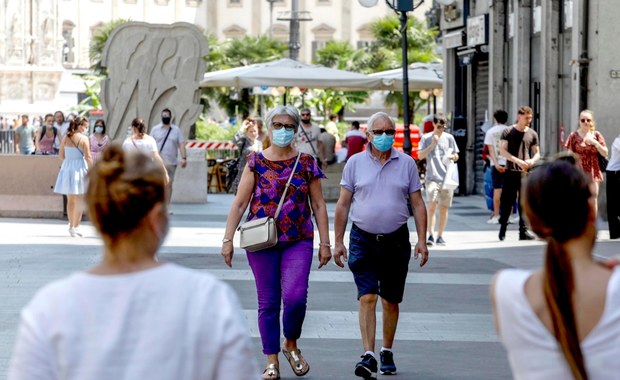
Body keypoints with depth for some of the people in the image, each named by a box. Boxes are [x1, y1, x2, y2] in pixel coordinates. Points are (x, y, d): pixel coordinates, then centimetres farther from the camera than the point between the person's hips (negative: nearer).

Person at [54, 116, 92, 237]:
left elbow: (61, 155, 6)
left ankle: (71, 226, 19)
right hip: (80, 169, -5)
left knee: (70, 200, 14)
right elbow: (88, 157, -13)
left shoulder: (65, 138, 3)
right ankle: (76, 227, 0)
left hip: (67, 168, 5)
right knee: (80, 200, 3)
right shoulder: (83, 139, -12)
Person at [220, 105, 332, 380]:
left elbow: (318, 205, 8)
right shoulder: (256, 162, 3)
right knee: (268, 302, 4)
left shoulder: (306, 163, 6)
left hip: (298, 241, 0)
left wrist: (325, 242, 3)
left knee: (295, 297, -14)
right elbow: (239, 203, 2)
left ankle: (291, 344, 13)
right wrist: (228, 239, -5)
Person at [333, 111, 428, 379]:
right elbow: (343, 205, 5)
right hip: (363, 239, -1)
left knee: (391, 301, 9)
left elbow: (417, 204, 7)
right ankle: (368, 356, -17)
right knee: (367, 297, -13)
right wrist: (338, 242, 2)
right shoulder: (355, 163, 3)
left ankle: (387, 352, 26)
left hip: (396, 240, 1)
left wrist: (421, 241, -1)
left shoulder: (407, 164, 5)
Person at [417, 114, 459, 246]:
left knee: (444, 207, 4)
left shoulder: (449, 138, 11)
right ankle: (430, 235, -16)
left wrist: (453, 157, -6)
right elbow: (420, 156, -1)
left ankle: (440, 236, 13)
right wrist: (432, 145, -10)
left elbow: (456, 155, 18)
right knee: (432, 204, -16)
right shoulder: (426, 138, 5)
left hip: (447, 177, 3)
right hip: (432, 177, -3)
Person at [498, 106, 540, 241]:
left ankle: (523, 231, 2)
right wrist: (517, 161, -17)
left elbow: (537, 153, 16)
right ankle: (502, 230, 9)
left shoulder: (532, 134, 10)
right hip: (511, 172, -2)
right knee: (507, 201, -1)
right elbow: (502, 150, -5)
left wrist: (532, 161, -8)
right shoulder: (508, 132, 1)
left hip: (526, 172, 2)